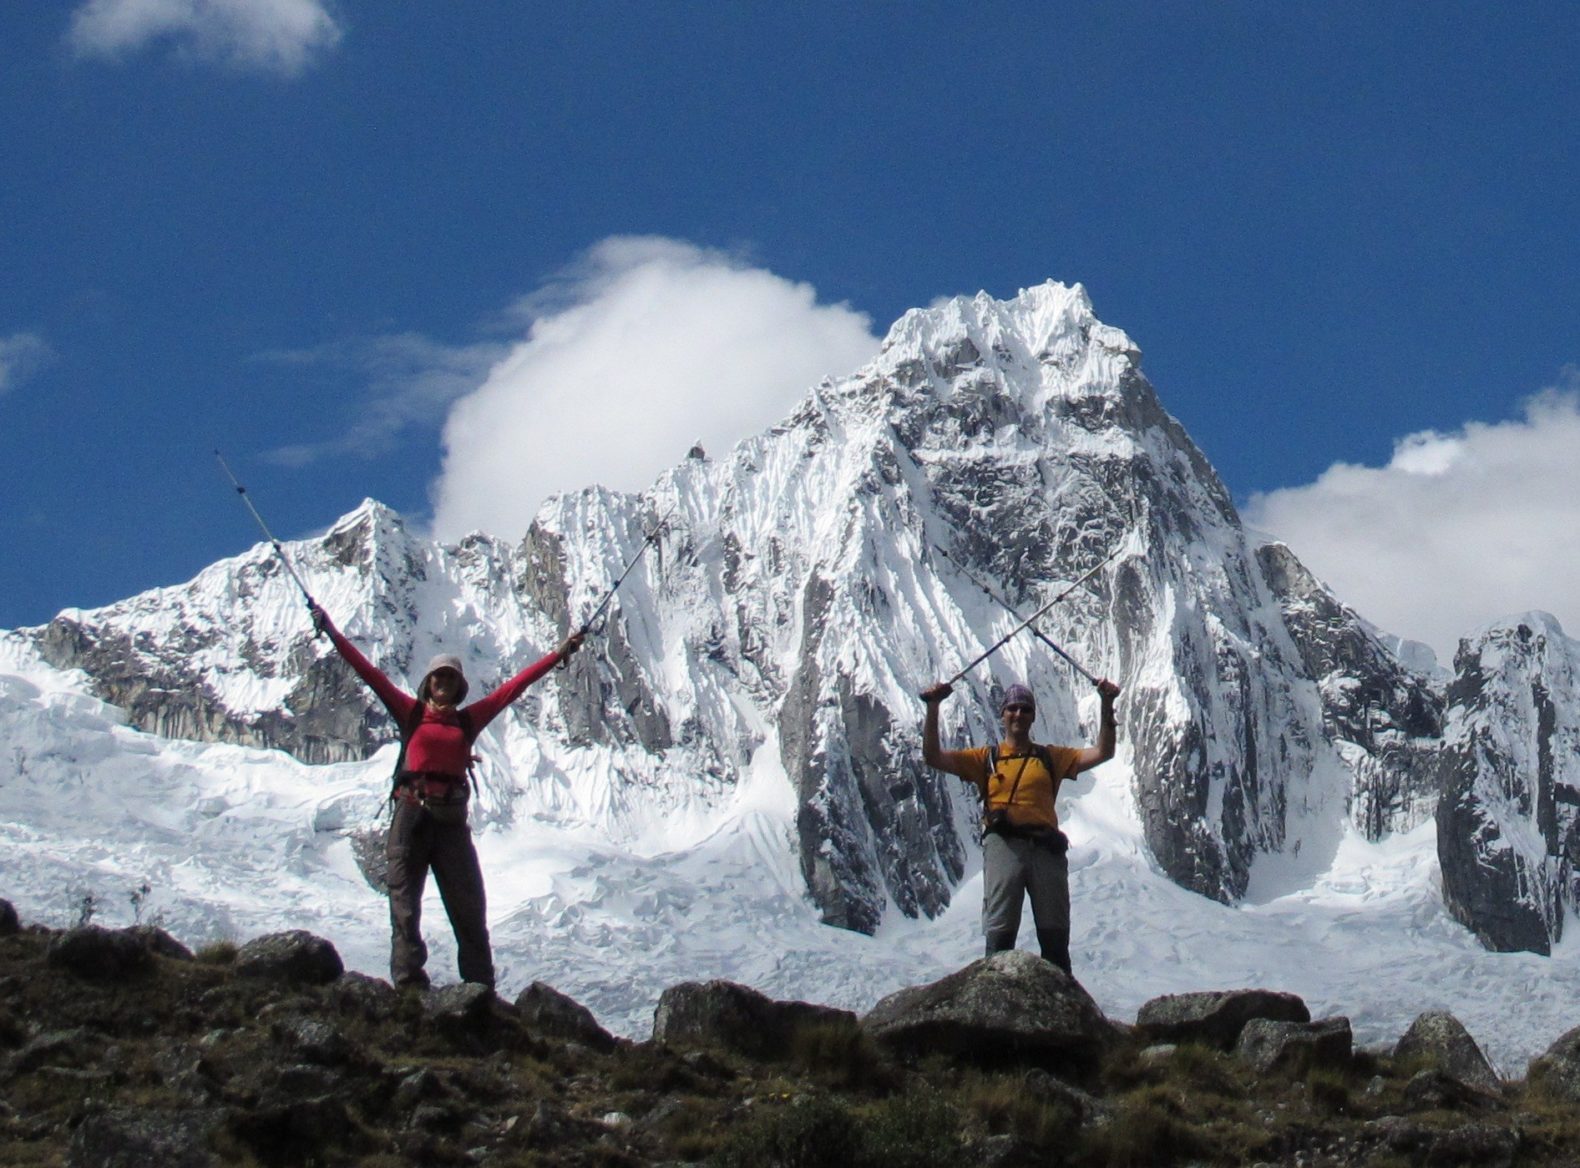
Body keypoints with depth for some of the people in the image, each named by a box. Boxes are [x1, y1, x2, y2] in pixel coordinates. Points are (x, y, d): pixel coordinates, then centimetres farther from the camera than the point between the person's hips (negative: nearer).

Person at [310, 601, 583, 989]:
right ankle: (408, 988, -5)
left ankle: (482, 991, 6)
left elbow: (513, 687, 13)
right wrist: (332, 633, 3)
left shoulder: (468, 720, 11)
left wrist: (559, 655, 15)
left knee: (470, 910, 2)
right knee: (404, 909, -4)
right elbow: (369, 673, 5)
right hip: (411, 815, -2)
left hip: (452, 821, 2)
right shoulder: (411, 713, 7)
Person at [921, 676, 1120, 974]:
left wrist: (1107, 706, 3)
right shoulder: (985, 758, 17)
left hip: (1046, 847, 2)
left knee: (1056, 938, 0)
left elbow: (1103, 752, 13)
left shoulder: (1051, 757, 20)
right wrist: (933, 708, 0)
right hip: (1004, 845, -2)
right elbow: (933, 756, 8)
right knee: (1000, 933, -10)